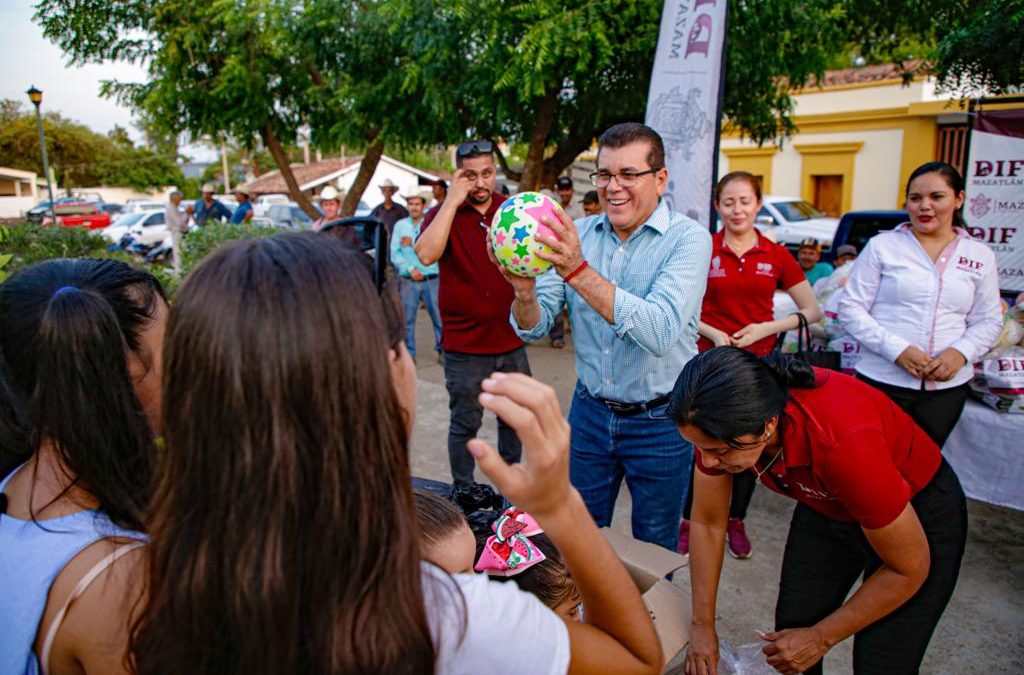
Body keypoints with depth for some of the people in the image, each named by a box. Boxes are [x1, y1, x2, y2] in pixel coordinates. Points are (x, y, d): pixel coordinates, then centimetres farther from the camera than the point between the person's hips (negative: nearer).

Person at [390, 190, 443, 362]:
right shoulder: (400, 225, 8)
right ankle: (408, 353, 14)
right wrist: (410, 269, -9)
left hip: (431, 279, -1)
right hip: (408, 281, 1)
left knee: (438, 316, -1)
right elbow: (395, 254, 3)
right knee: (407, 318, 3)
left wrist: (412, 244, -11)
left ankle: (442, 349, 13)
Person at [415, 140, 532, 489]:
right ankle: (463, 492, 27)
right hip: (464, 345, -4)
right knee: (465, 424, 8)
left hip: (511, 340, 4)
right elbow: (426, 254, -27)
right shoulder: (444, 213, -7)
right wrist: (453, 199, -23)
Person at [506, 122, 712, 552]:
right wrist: (525, 292, -29)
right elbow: (535, 328, -7)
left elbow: (659, 332, -31)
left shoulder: (688, 238, -15)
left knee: (654, 551, 17)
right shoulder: (577, 235, -4)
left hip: (660, 423, -3)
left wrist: (579, 271, -37)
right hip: (590, 410, 3)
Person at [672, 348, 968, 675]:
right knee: (788, 634, 6)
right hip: (827, 507, 4)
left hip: (919, 510, -4)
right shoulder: (725, 423, -27)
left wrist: (820, 638, -15)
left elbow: (910, 569, -24)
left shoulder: (843, 441, -41)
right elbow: (707, 522, -9)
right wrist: (702, 625, -6)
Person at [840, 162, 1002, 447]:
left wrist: (960, 352, -10)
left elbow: (988, 322, 10)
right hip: (882, 381, -3)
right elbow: (850, 308, -5)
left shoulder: (981, 256, 8)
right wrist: (896, 349, -16)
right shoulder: (882, 246, -2)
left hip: (947, 386, 3)